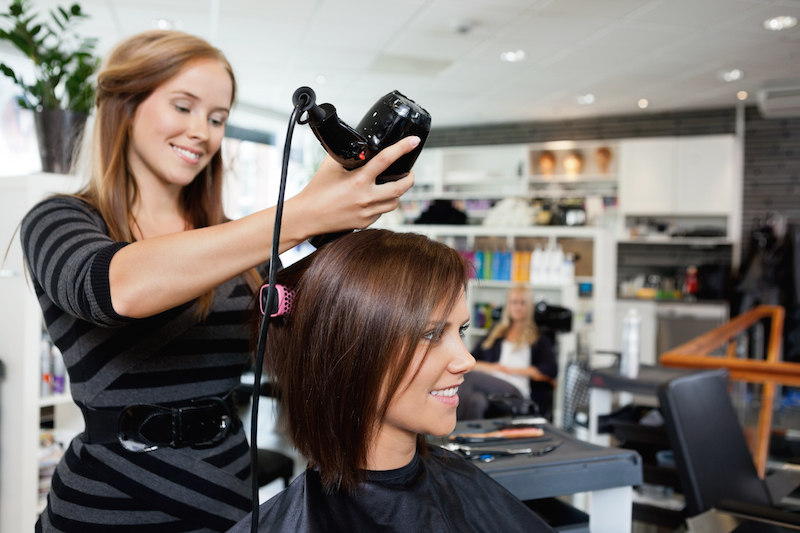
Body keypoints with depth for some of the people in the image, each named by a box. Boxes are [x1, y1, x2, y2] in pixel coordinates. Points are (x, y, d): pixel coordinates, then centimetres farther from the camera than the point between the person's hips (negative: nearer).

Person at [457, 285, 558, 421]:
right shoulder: (495, 334, 30)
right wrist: (490, 367, 2)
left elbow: (551, 370, 3)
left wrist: (513, 370, 1)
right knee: (476, 400, -37)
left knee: (471, 377, -33)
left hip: (517, 391, -3)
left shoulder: (539, 338, 20)